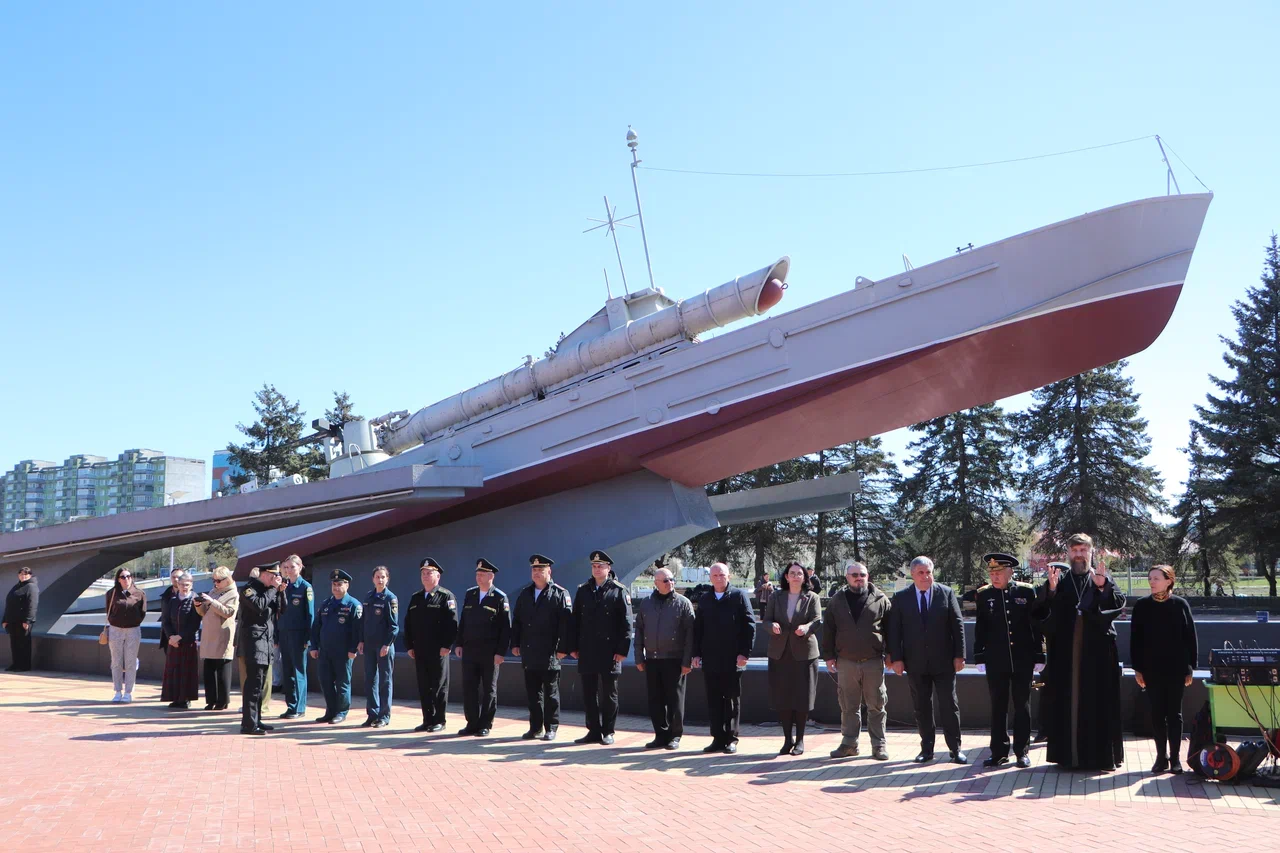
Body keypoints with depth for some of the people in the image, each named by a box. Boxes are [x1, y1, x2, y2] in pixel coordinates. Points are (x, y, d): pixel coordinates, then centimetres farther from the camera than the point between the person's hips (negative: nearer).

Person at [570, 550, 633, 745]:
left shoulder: (619, 591, -2)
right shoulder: (583, 590, 10)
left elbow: (626, 623, -5)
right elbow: (576, 620, 12)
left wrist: (622, 650, -11)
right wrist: (574, 647, 7)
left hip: (609, 653, -4)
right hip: (587, 652, 4)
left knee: (608, 694, 4)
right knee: (589, 694, 8)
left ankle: (608, 732, 14)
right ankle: (594, 731, 17)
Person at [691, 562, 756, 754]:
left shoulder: (739, 596, 0)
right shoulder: (704, 600, 12)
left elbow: (749, 625, -4)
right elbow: (697, 628, 14)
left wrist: (745, 652, -10)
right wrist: (696, 653, 6)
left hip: (732, 660, -4)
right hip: (710, 660, 4)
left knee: (733, 700, 4)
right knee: (713, 701, 7)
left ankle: (731, 739, 11)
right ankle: (718, 738, 15)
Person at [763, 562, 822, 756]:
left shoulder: (812, 597, 3)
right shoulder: (776, 597, 10)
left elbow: (817, 620, -8)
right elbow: (766, 619, 6)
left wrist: (806, 627, -29)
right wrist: (772, 626, -18)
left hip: (804, 653, -2)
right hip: (780, 653, 2)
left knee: (802, 697, 0)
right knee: (782, 697, 2)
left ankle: (799, 740, 11)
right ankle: (787, 739, 13)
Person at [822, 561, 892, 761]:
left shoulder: (881, 600, 2)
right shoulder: (836, 602, 6)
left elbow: (889, 629, 4)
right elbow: (828, 630, 8)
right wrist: (829, 655, 3)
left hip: (873, 662, -1)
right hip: (846, 662, 2)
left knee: (876, 705, 4)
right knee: (849, 706, 8)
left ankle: (879, 744, 13)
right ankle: (849, 743, 18)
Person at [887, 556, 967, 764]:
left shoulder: (947, 593, 1)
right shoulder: (901, 597, 2)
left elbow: (957, 625, 1)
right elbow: (894, 630, 1)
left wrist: (959, 655, -4)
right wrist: (896, 658, -6)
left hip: (943, 661, -1)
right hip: (915, 662, 1)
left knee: (949, 706, 2)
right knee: (922, 707, 8)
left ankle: (955, 749, 12)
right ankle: (926, 749, 17)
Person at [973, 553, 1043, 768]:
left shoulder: (1026, 591, -1)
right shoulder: (984, 595, 2)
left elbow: (1036, 624, 2)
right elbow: (980, 628, 5)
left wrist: (1038, 655, -1)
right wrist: (980, 656, 1)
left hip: (1022, 659, -1)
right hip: (996, 661, 1)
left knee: (1022, 705, 6)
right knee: (998, 706, 6)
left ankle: (1022, 751, 15)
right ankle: (999, 752, 13)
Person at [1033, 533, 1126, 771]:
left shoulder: (1103, 579, 8)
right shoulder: (1060, 581, 10)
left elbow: (1119, 604, -9)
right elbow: (1042, 612, -2)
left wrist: (1102, 588, -26)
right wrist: (1051, 591, -19)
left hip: (1097, 651, -1)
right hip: (1066, 651, 1)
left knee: (1099, 700, 2)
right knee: (1067, 700, 3)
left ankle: (1101, 754, 10)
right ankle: (1068, 754, 10)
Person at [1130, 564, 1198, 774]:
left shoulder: (1180, 605, -2)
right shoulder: (1141, 606, 1)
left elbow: (1190, 637, 1)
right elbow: (1135, 639, 4)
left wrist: (1190, 668, -1)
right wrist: (1137, 668, 0)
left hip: (1176, 668, -1)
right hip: (1151, 669, 1)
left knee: (1174, 713, 6)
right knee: (1157, 713, 5)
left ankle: (1175, 757, 13)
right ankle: (1161, 756, 13)